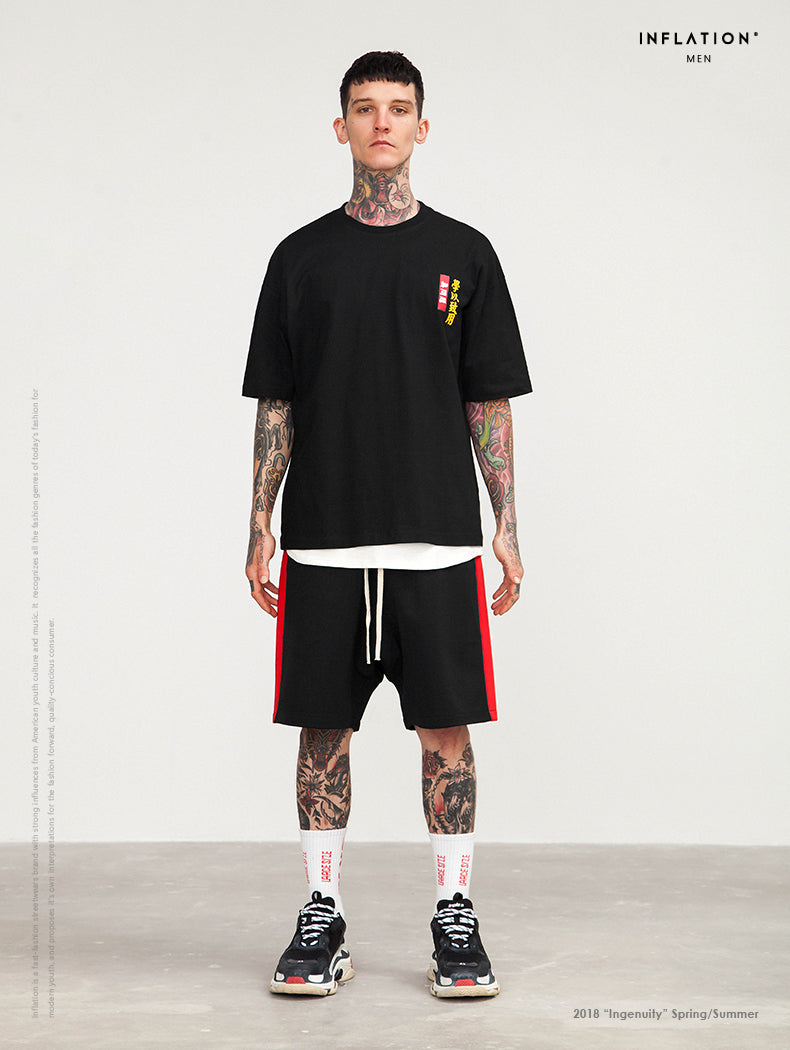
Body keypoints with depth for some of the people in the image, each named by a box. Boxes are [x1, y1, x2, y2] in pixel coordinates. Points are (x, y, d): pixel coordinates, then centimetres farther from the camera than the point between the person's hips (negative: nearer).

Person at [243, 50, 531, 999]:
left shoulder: (462, 254, 6)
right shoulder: (302, 258, 7)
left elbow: (489, 403, 6)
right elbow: (276, 405, 7)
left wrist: (506, 527, -1)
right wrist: (260, 529, 1)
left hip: (436, 538, 0)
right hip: (322, 543, 1)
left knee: (446, 726, 2)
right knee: (322, 726, 5)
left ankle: (455, 919, 15)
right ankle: (322, 921, 17)